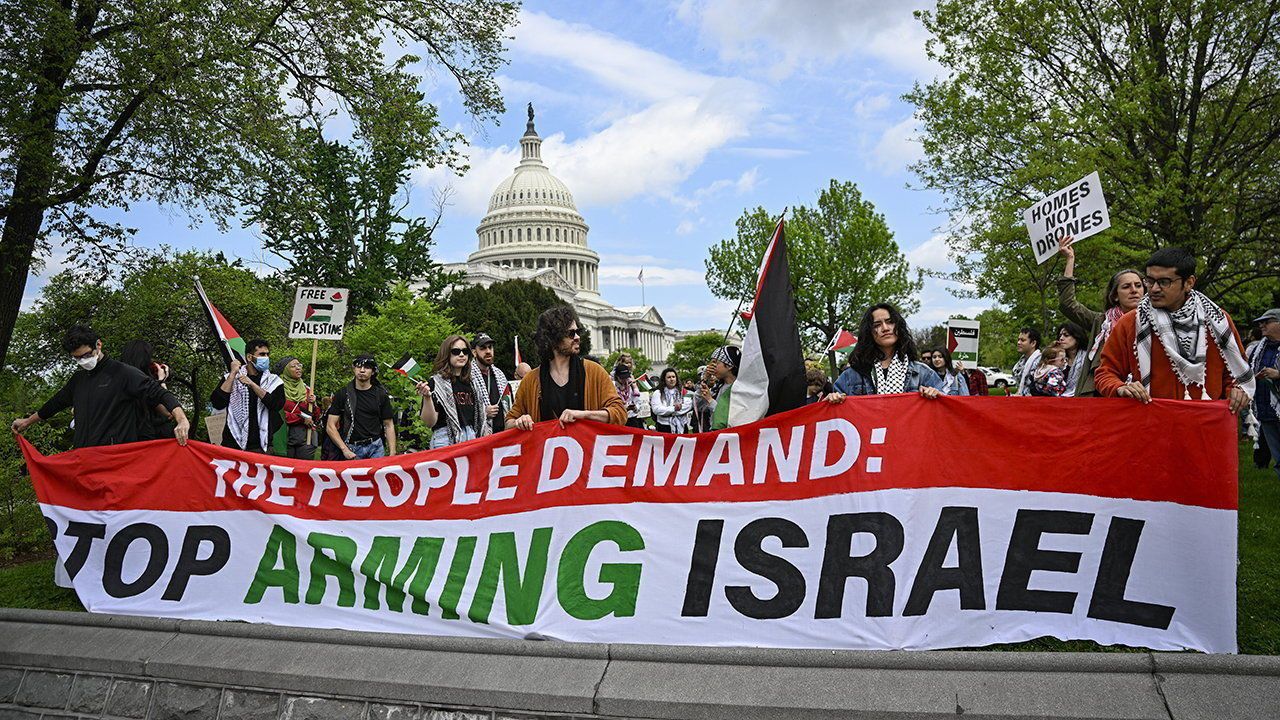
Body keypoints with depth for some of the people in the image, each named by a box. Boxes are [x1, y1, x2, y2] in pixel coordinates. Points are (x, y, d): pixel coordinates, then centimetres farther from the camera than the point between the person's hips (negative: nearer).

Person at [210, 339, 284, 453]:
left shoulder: (274, 381, 7)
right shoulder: (231, 377, 8)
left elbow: (277, 405, -10)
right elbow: (217, 404, -5)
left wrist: (252, 384, -16)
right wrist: (233, 374, -6)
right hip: (233, 444, 0)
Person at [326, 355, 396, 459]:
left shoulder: (381, 395, 8)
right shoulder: (342, 394, 5)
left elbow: (389, 426, 7)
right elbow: (330, 426, 3)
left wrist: (392, 454, -3)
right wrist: (345, 450, -8)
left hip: (376, 447, 0)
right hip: (352, 449, 0)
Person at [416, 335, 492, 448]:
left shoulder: (473, 382, 16)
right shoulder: (436, 382, -1)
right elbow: (430, 422, -8)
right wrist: (427, 397, -21)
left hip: (473, 439, 5)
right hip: (446, 441, -5)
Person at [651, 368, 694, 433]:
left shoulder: (683, 392, 8)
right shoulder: (657, 393, 3)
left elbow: (688, 405, -6)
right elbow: (656, 410, -9)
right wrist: (673, 408, -15)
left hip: (681, 427, 2)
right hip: (664, 428, -2)